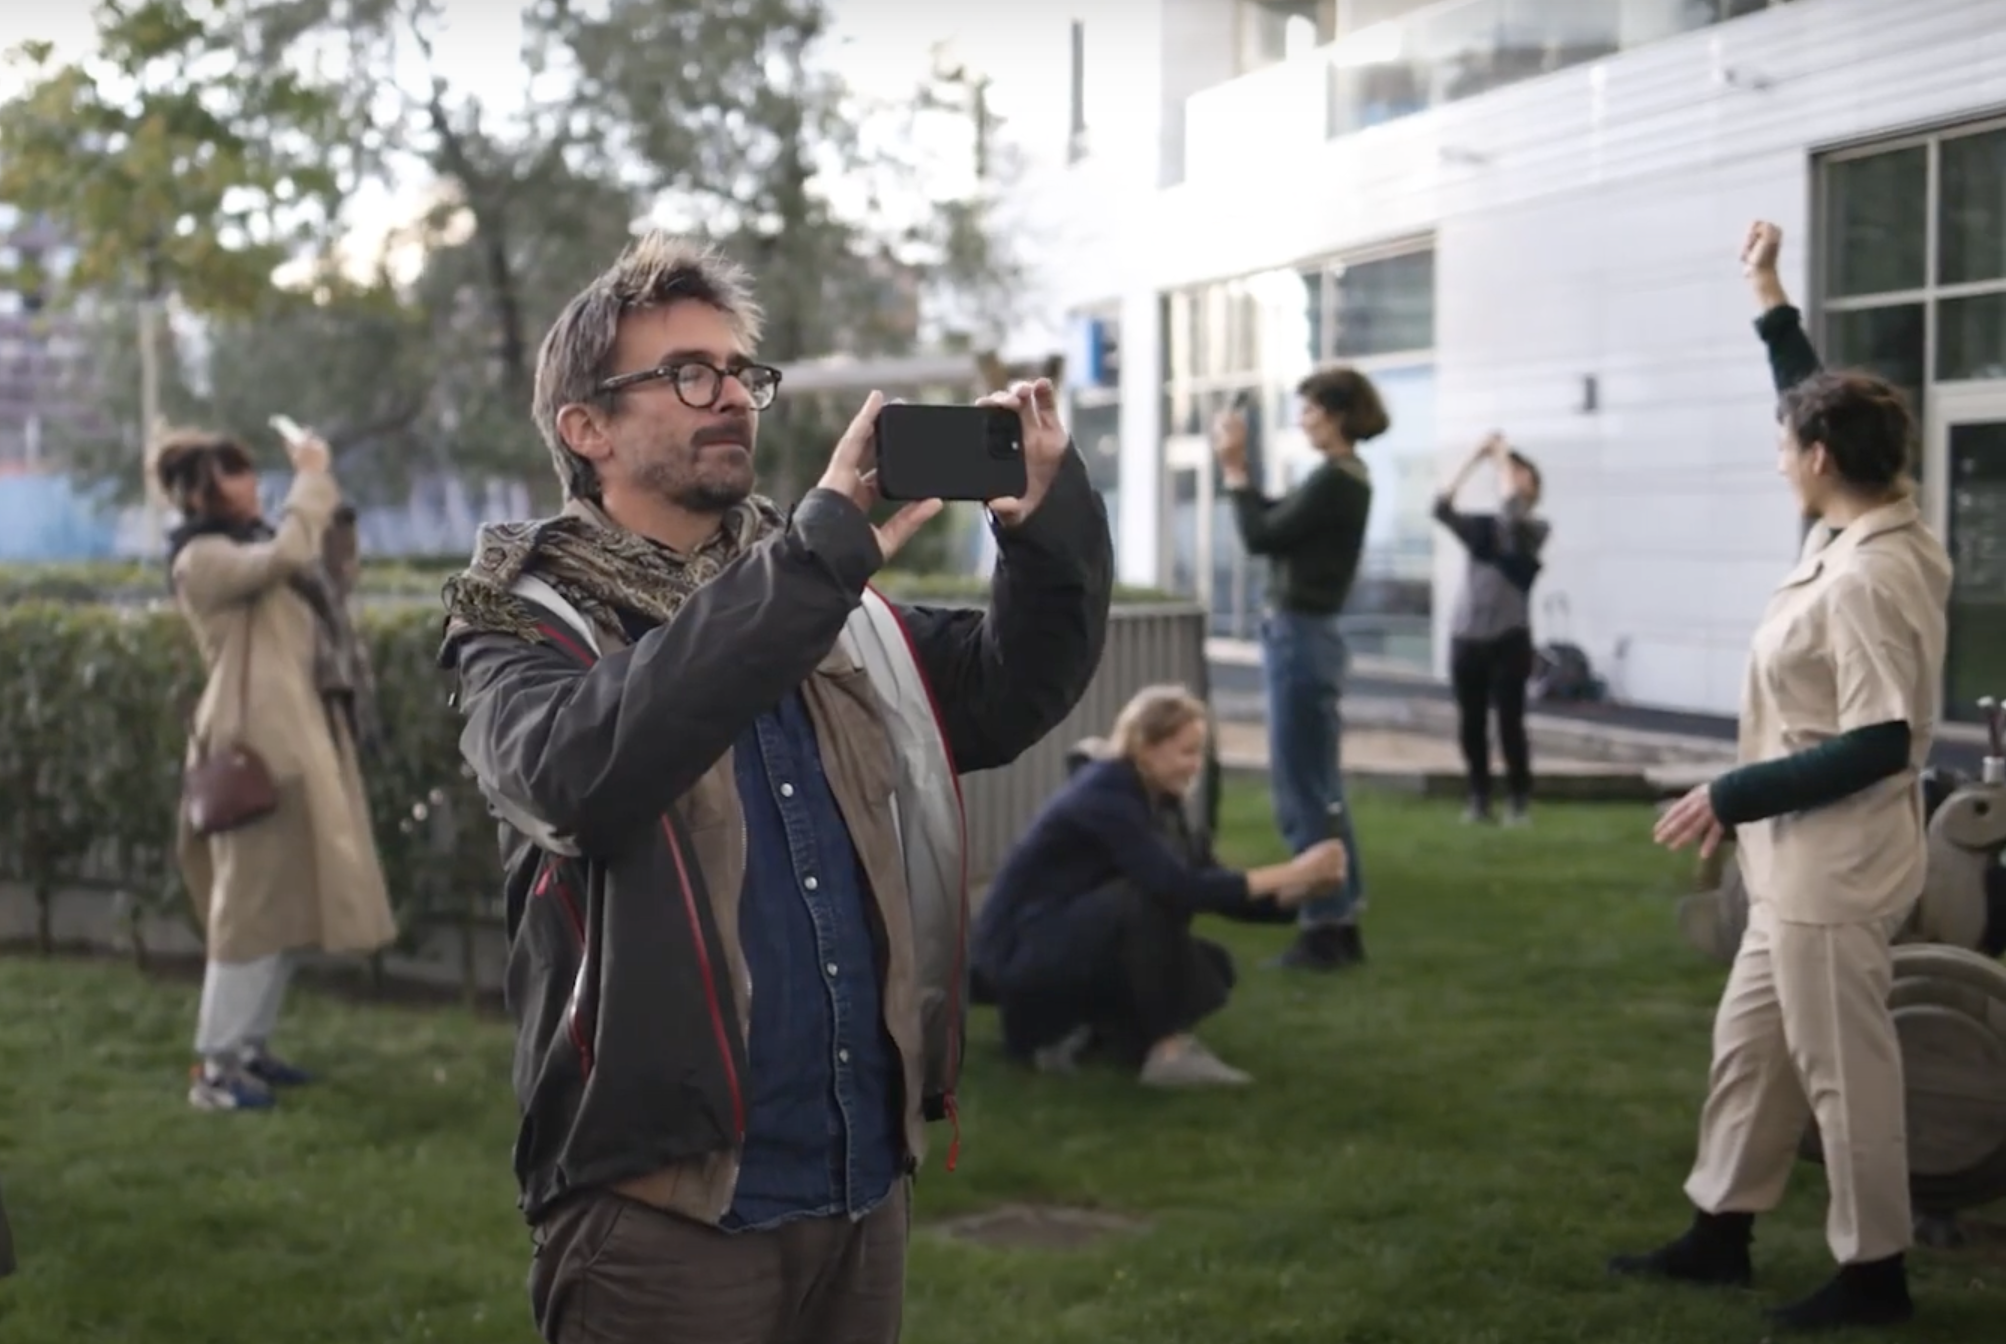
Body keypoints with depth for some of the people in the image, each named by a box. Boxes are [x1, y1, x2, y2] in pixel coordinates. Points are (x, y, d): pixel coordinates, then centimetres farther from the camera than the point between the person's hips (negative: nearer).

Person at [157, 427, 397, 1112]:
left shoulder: (251, 543, 18)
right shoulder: (201, 559, -11)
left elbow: (323, 572, 22)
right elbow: (283, 557, -27)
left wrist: (321, 491, 12)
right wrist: (311, 478, -15)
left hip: (299, 736, 9)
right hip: (257, 744, -9)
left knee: (291, 897, 11)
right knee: (253, 899, -9)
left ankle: (248, 1044, 19)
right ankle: (214, 1066, -4)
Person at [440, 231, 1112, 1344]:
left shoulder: (825, 608, 12)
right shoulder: (528, 626, -5)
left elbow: (1016, 690, 3)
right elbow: (581, 767, -27)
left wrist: (1047, 522, -17)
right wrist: (823, 552, -31)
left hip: (863, 1189, 6)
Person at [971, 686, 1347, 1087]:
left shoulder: (1157, 797, 4)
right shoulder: (1106, 797, -24)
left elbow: (1211, 882, 3)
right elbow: (1180, 887, -34)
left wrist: (1301, 885, -12)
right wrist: (1291, 872, -32)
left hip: (1071, 945, 9)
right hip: (1021, 953, -9)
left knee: (1211, 966, 1)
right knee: (1150, 898, -29)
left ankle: (1072, 1027, 6)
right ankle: (1170, 1052, -22)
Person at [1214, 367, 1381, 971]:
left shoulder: (1333, 480, -17)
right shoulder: (1343, 477, 14)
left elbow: (1260, 537, -16)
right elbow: (1274, 522, 20)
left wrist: (1234, 470, -6)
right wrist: (1236, 467, 14)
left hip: (1300, 639, -10)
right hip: (1306, 636, 10)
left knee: (1303, 792, -4)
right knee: (1320, 790, 14)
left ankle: (1323, 930, 1)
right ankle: (1340, 925, 19)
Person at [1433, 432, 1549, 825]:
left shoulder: (1533, 530, 0)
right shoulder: (1480, 527, 9)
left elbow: (1511, 508, -21)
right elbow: (1442, 508, -7)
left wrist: (1503, 455, -9)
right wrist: (1475, 459, -8)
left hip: (1509, 640, -3)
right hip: (1466, 638, 3)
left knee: (1509, 723, -5)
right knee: (1471, 725, 5)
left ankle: (1519, 802, 4)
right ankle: (1479, 800, 15)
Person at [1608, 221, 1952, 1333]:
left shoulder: (1867, 578, -24)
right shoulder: (1863, 531, 3)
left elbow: (1879, 745, -27)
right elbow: (1827, 408, 21)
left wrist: (1732, 797, -21)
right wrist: (1769, 297, 24)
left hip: (1834, 870, -10)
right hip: (1803, 862, 10)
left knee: (1841, 1066, 2)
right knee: (1750, 1044, 18)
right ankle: (1721, 1230, 30)